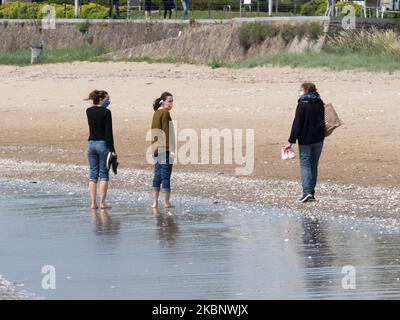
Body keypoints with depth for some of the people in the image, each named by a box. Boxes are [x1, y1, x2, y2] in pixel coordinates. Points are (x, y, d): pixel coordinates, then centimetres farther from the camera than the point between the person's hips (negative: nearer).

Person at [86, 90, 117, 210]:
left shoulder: (89, 111, 5)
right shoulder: (106, 112, -11)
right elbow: (108, 132, -14)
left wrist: (102, 106, 12)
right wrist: (112, 150, -12)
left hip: (91, 143, 5)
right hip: (103, 144, -5)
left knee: (93, 174, 7)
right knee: (104, 174, 0)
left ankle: (93, 203, 3)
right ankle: (102, 202, -4)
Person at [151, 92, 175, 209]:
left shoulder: (156, 113, 15)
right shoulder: (165, 113, -11)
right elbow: (166, 132, -17)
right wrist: (170, 148, -17)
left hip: (156, 149, 9)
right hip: (165, 149, -9)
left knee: (157, 176, 10)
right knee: (166, 176, -4)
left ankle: (155, 202, 10)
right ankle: (166, 202, -1)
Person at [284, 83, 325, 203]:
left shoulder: (302, 104, -12)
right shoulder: (319, 103, 7)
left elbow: (297, 124, -14)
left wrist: (291, 141, -12)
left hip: (305, 140, -6)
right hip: (318, 139, 6)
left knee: (305, 165, -4)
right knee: (314, 165, 12)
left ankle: (307, 192, -17)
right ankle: (312, 193, 13)